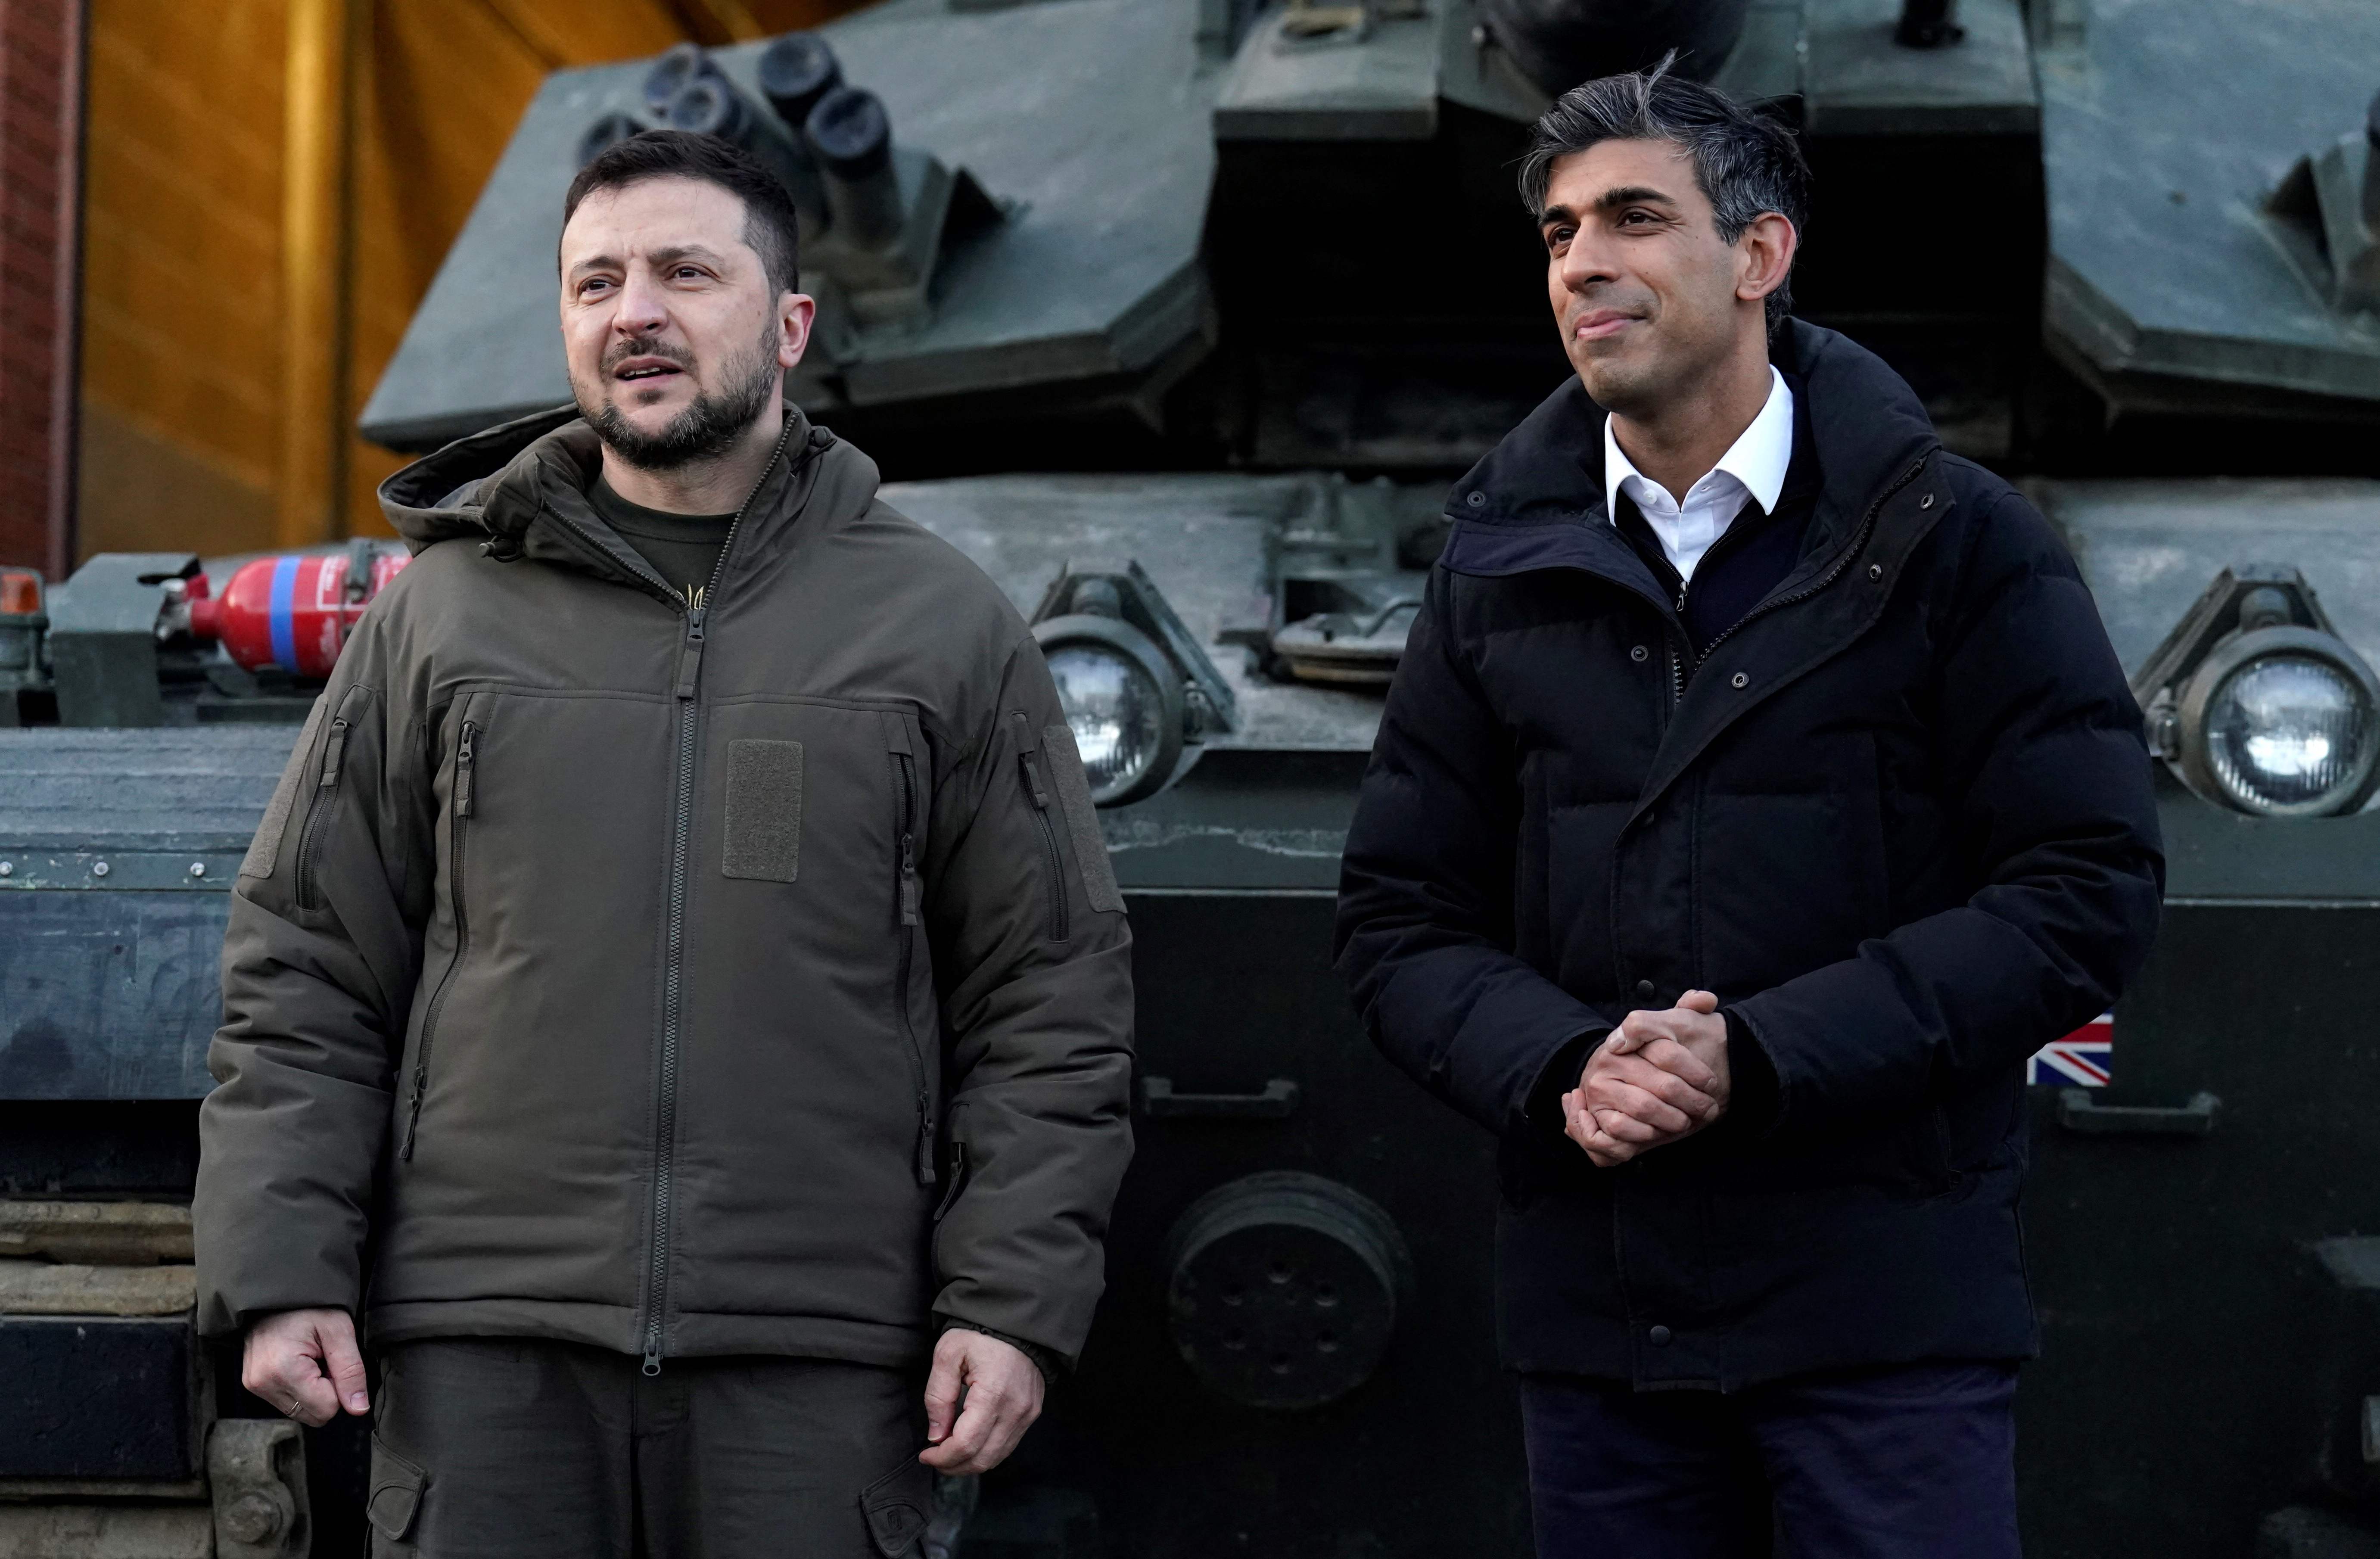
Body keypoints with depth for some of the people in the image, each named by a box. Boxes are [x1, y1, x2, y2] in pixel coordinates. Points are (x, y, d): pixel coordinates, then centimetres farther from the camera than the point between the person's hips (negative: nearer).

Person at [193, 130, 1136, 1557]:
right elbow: (304, 972, 10)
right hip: (484, 1358, 1)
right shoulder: (444, 611, 10)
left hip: (817, 1378, -1)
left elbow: (1052, 1006, 6)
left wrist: (1013, 1305, -3)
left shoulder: (944, 626, 8)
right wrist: (283, 1276, 0)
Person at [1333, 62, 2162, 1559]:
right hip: (1594, 1305, 4)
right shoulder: (1502, 568, 10)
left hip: (1884, 1297, -3)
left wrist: (1764, 1055, -16)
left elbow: (2090, 889, -8)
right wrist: (1556, 1067, -12)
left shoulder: (1951, 536, -1)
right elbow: (1401, 918, 9)